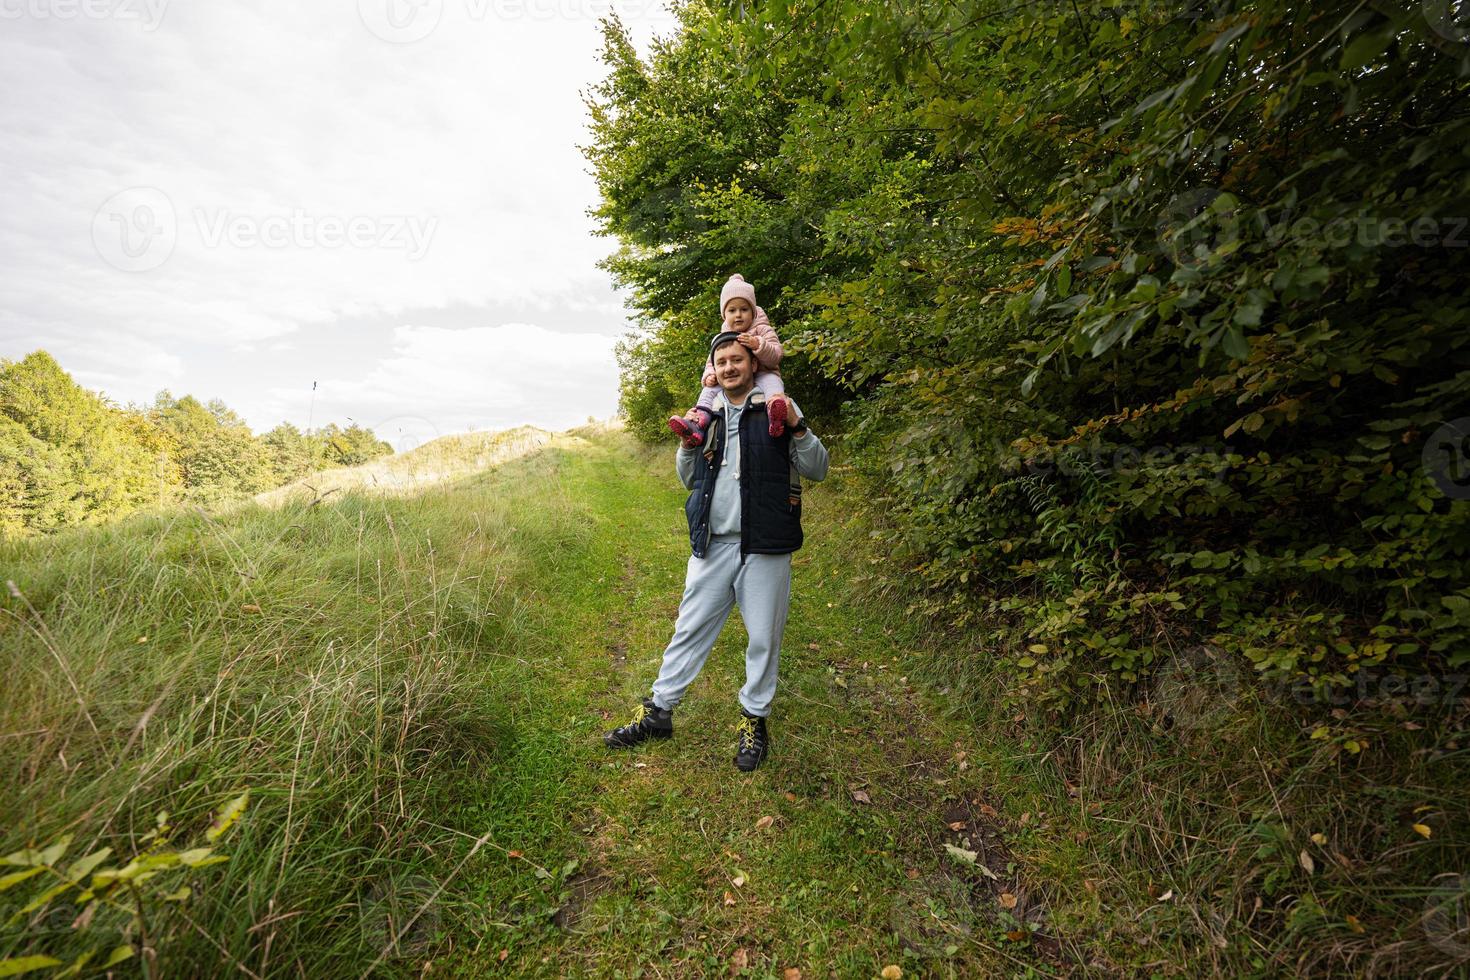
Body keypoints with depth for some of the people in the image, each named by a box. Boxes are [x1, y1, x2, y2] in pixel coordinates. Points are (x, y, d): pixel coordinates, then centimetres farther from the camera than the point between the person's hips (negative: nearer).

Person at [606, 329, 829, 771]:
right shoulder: (708, 414, 11)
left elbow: (817, 470, -1)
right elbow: (689, 479, 17)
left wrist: (797, 427, -17)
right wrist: (687, 444, -2)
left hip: (764, 548, -3)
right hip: (712, 544, 3)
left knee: (763, 638, 9)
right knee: (689, 630, 13)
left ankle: (754, 719, 30)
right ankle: (658, 712, 28)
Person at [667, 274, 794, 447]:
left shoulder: (763, 330, 3)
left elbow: (775, 357, -9)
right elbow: (711, 363, 18)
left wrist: (757, 345, -29)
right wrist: (709, 375, -8)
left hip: (761, 375, -4)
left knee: (771, 380, -36)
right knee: (710, 389, -20)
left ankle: (775, 414, -69)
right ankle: (697, 424, -41)